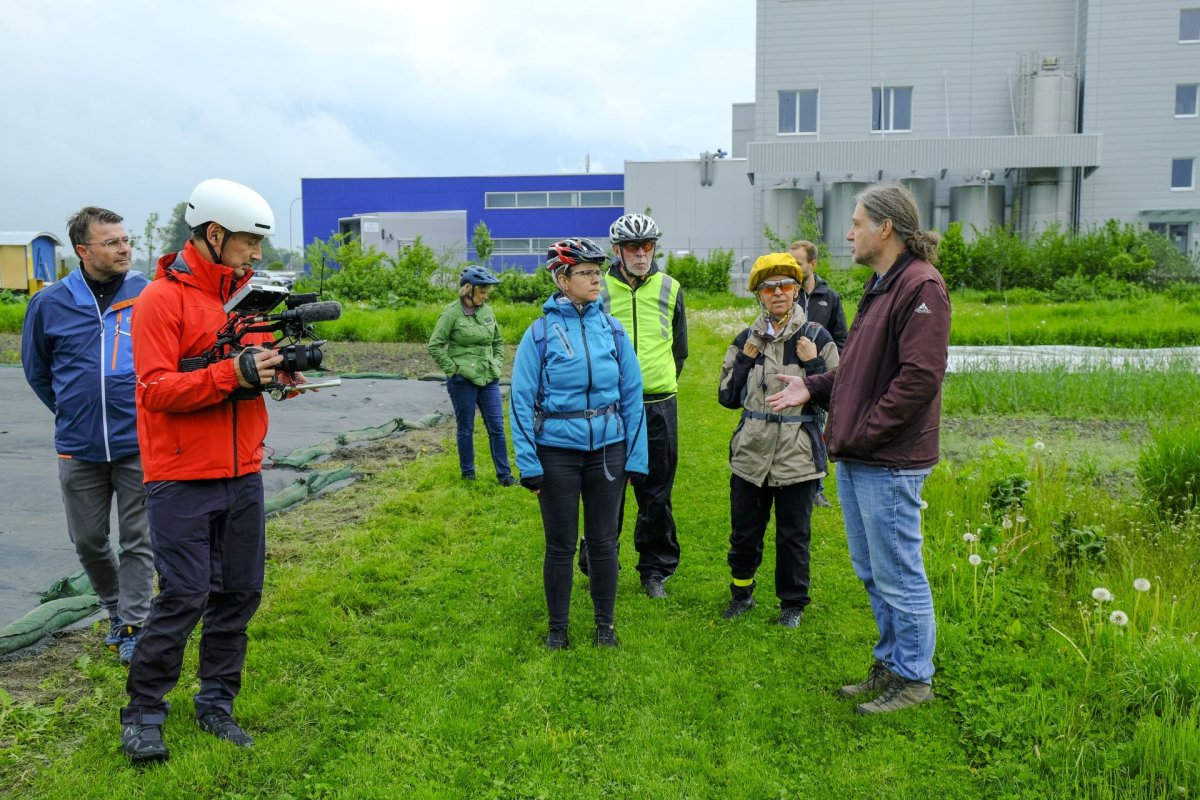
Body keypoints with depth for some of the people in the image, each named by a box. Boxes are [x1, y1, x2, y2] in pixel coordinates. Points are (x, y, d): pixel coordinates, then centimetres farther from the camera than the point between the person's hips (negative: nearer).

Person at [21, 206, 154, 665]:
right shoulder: (50, 304, 0)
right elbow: (36, 369, 15)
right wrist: (73, 414, 14)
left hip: (139, 446, -2)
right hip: (78, 450, 3)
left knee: (137, 540, 4)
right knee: (88, 540, 14)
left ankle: (134, 627, 17)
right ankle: (115, 610, 37)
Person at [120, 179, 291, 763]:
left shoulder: (248, 294, 11)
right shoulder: (162, 299, -9)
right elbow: (157, 389, -15)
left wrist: (282, 368, -5)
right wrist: (231, 373, -26)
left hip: (242, 474, 6)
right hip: (182, 479, -6)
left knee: (239, 593, 10)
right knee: (183, 598, -3)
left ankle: (216, 703, 25)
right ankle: (142, 715, 17)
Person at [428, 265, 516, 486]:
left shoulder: (487, 311, 5)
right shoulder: (452, 312, -10)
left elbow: (499, 341, 18)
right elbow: (435, 345, -9)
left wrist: (498, 364, 8)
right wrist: (452, 369, -10)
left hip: (489, 379, 5)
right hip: (463, 380, -4)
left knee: (497, 426, 4)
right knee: (466, 428, 8)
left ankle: (504, 474, 11)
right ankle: (468, 474, 21)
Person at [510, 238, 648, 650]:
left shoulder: (613, 330, 0)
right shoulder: (540, 333, -7)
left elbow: (632, 396, 3)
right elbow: (522, 400, -6)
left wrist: (637, 457, 0)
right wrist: (528, 464, -9)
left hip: (607, 451, 2)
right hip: (557, 452, -2)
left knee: (603, 541, 12)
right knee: (561, 545, 10)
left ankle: (605, 623, 31)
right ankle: (557, 626, 28)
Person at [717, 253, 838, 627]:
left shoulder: (817, 338, -2)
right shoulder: (746, 339, 6)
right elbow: (727, 397, 6)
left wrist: (814, 364, -14)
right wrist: (744, 360, -5)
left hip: (798, 455, -2)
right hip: (751, 452, 3)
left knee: (794, 535, 8)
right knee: (744, 530, 13)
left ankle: (793, 602, 27)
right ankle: (742, 592, 34)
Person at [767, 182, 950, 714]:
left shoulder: (921, 287, -15)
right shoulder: (878, 286, 16)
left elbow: (919, 378, -22)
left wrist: (860, 434, -20)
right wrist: (813, 387, 10)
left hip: (889, 465, -10)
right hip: (855, 459, 10)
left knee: (898, 575, 3)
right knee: (871, 571, 19)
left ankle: (915, 678, 21)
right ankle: (891, 665, 35)